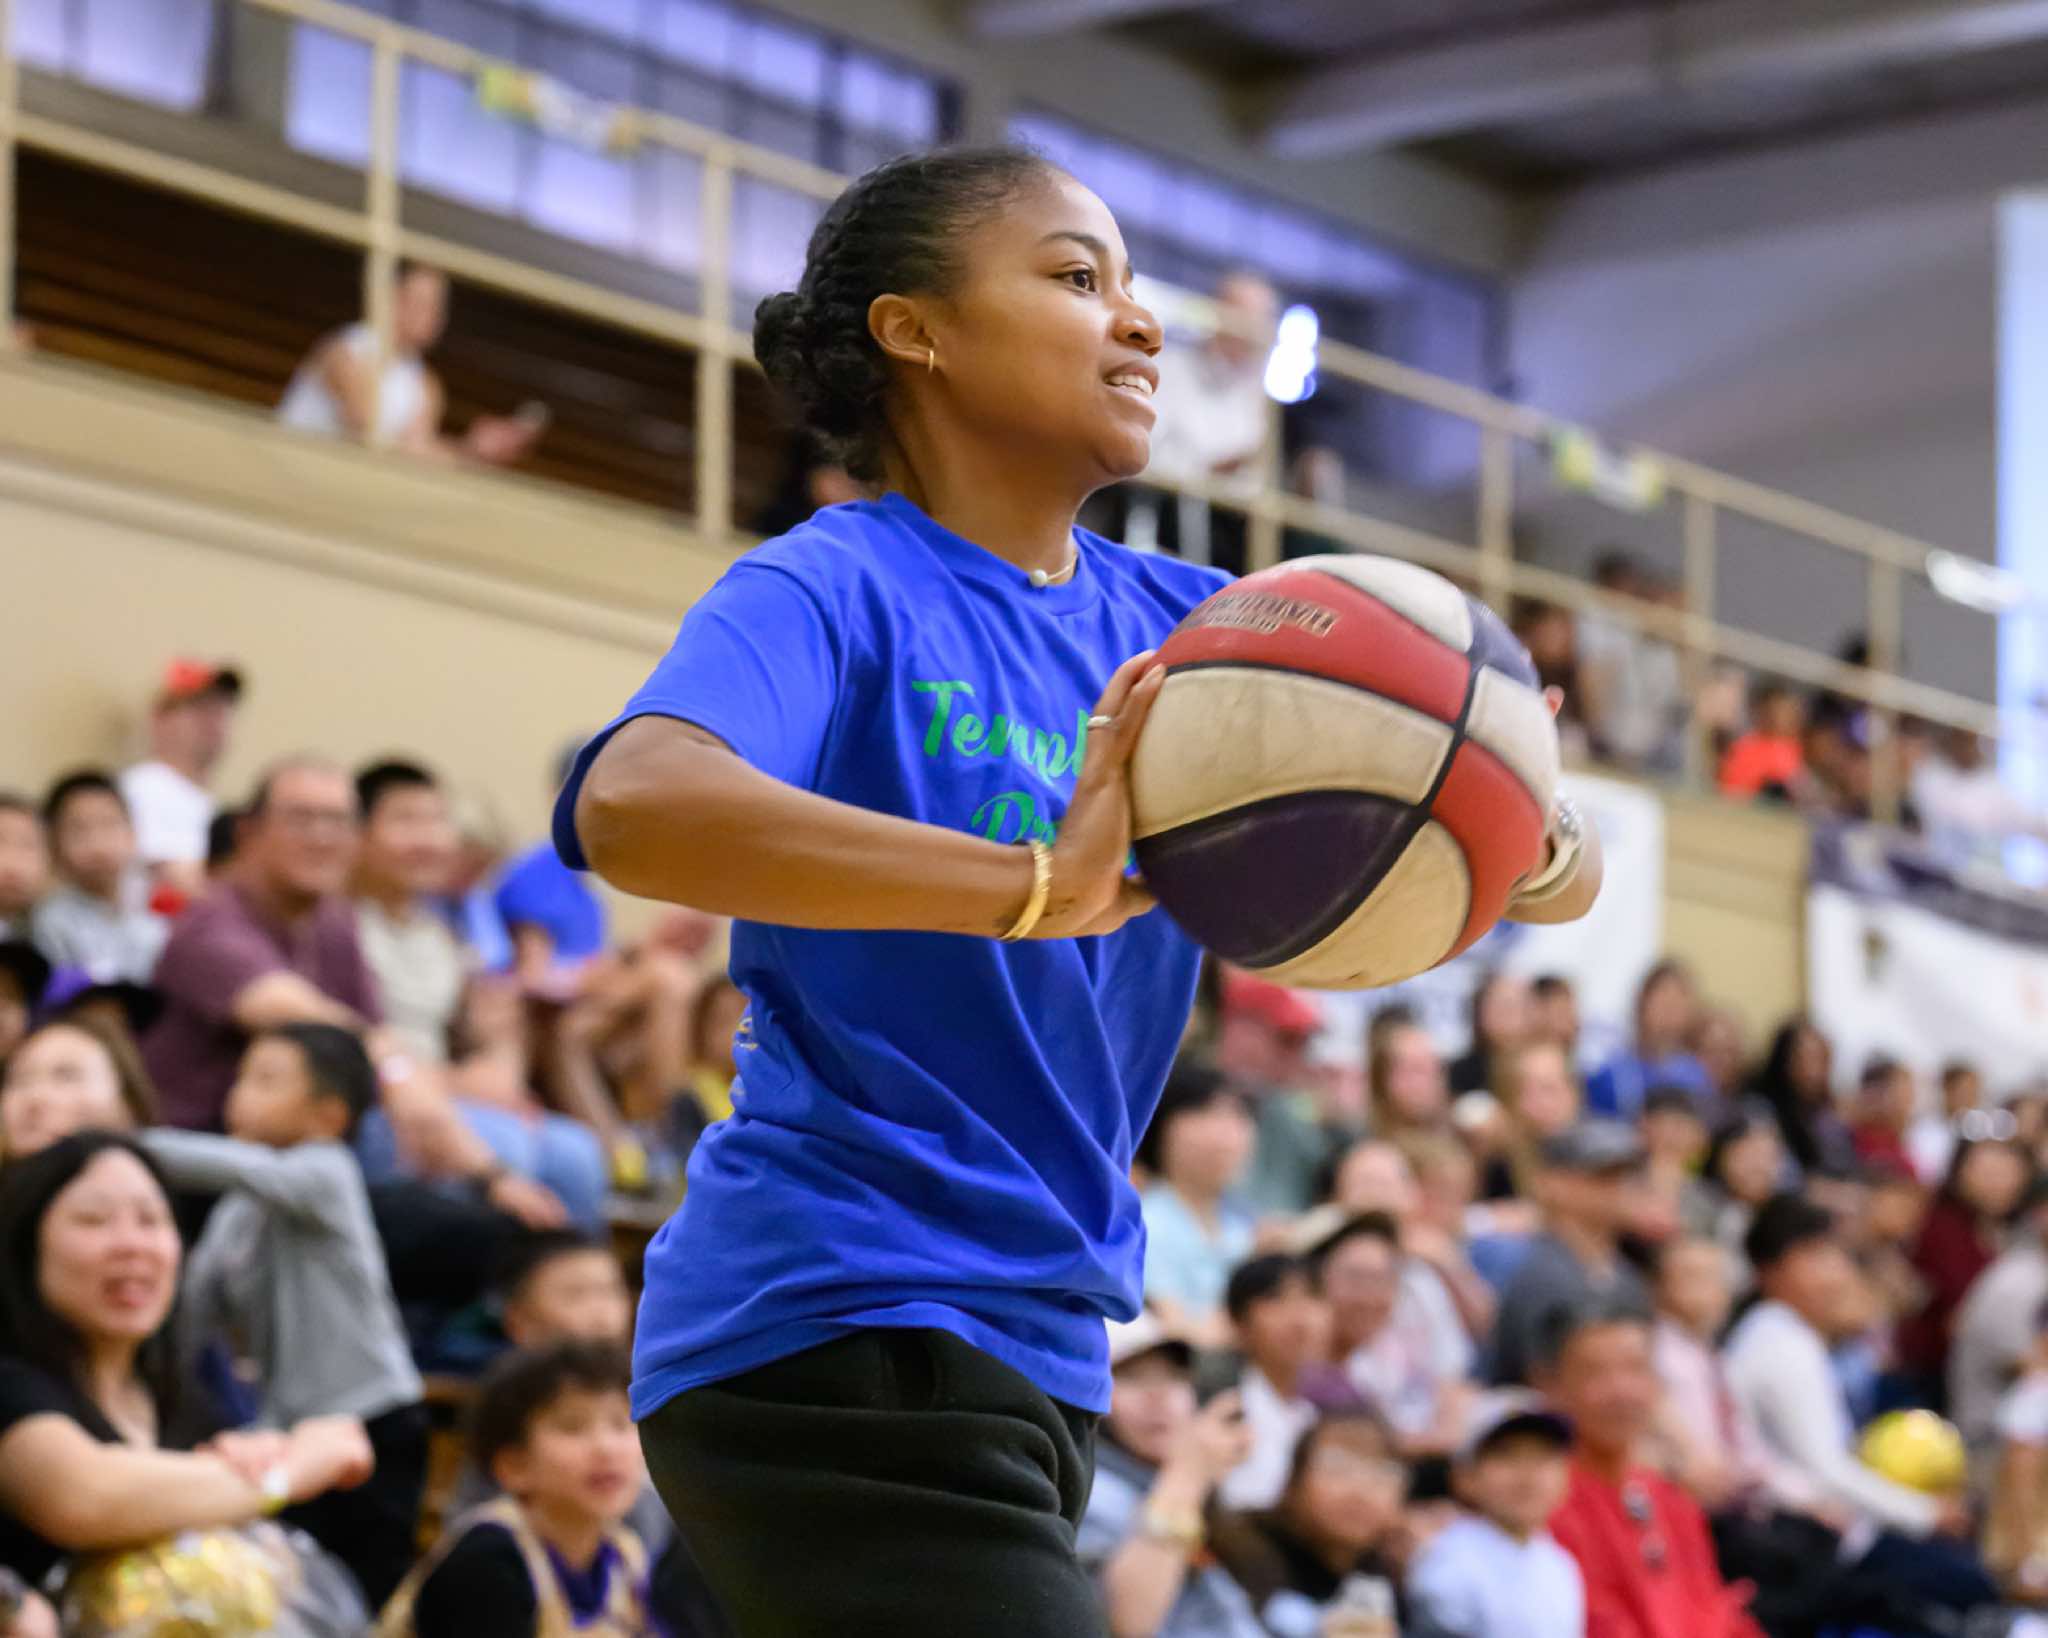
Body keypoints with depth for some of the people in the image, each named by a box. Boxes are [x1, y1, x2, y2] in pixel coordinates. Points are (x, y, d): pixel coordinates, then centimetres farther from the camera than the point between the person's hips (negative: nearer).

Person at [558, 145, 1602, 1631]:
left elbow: (1564, 870, 4)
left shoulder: (1175, 630, 9)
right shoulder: (834, 591, -10)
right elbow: (631, 803, -33)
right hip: (837, 1334, -8)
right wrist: (1038, 883, -41)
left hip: (1028, 1349, 8)